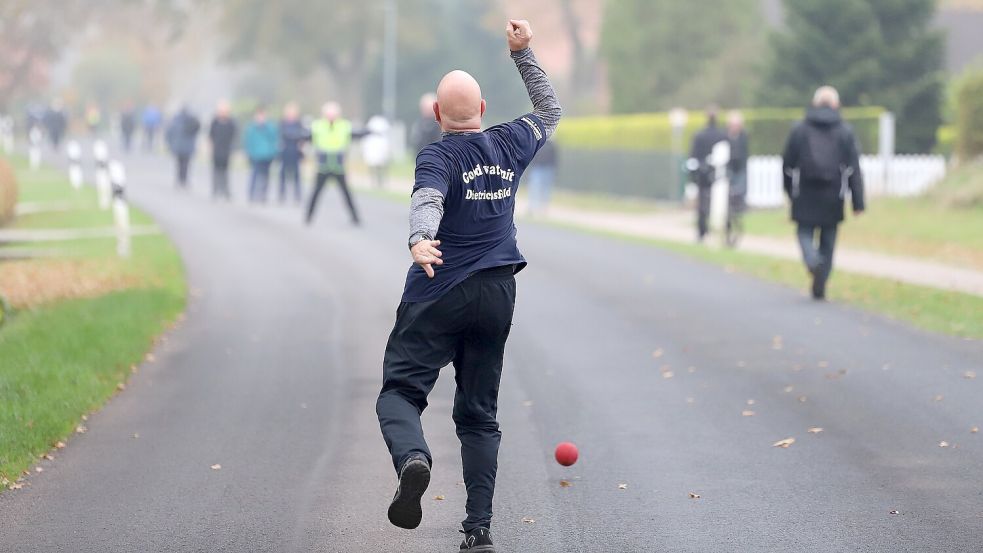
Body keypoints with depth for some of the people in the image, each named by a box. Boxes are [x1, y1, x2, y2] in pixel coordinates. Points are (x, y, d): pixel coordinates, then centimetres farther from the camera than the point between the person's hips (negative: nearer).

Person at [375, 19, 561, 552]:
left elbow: (427, 200, -29)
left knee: (400, 391, -2)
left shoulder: (438, 156, -8)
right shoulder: (510, 145, 8)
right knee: (479, 414, 10)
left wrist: (420, 240, -47)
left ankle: (413, 458, -34)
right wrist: (523, 54, 27)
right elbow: (549, 111, 27)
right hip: (497, 297, 5)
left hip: (439, 294, -5)